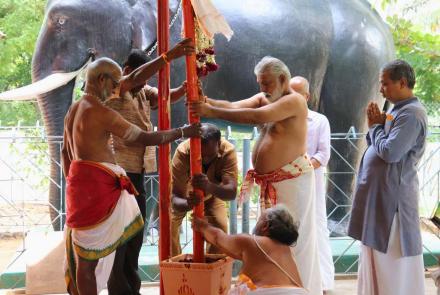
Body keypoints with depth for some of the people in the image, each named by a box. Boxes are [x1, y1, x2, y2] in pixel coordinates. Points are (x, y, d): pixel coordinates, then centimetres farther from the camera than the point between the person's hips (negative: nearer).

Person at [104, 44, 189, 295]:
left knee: (136, 233, 12)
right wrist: (171, 55, -33)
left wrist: (186, 87, -22)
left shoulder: (144, 92, 14)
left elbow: (167, 97, 0)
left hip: (138, 172, 8)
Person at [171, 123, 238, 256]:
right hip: (184, 195, -1)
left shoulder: (228, 151, -38)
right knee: (169, 226, -14)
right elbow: (175, 197, -42)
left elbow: (232, 192, -47)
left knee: (220, 226, -16)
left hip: (211, 195, 1)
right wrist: (188, 204, -66)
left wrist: (209, 187, -67)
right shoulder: (182, 152, -41)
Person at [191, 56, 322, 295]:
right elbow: (233, 106, -2)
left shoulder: (294, 100, -14)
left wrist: (212, 112, -30)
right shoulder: (263, 98, 12)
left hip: (292, 180, -8)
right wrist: (208, 101, -21)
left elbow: (256, 116, -27)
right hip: (269, 182, 8)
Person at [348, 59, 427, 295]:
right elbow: (377, 147, 17)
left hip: (393, 195, -10)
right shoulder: (398, 110, 15)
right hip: (380, 193, 10)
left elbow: (390, 152, -24)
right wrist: (376, 125, 1)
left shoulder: (411, 114, -17)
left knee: (394, 262, -3)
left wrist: (375, 126, -9)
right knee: (379, 256, 16)